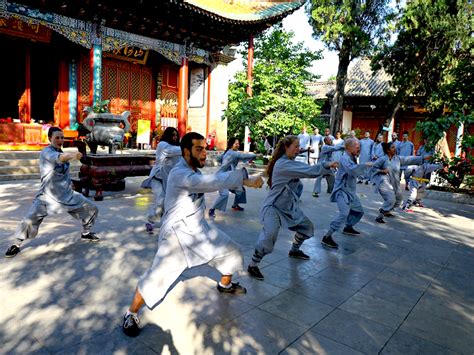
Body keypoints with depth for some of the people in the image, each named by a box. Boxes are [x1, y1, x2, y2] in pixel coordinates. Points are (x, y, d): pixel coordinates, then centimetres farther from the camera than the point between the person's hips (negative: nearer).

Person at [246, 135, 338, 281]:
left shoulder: (290, 162, 8)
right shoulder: (283, 164, -25)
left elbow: (305, 170, 2)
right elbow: (308, 171, -29)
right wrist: (326, 165, -23)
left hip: (289, 206, 10)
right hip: (273, 207, -10)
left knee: (307, 226, 20)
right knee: (269, 236, -29)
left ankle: (294, 251, 44)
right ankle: (252, 266, -10)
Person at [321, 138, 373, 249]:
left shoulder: (353, 158, 11)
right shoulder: (345, 158, -20)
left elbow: (355, 172, 11)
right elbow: (352, 170, -37)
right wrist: (365, 164, -28)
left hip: (350, 191, 10)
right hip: (342, 191, -10)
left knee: (359, 211, 22)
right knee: (344, 213, -24)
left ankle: (348, 228, 43)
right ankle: (327, 237, -21)